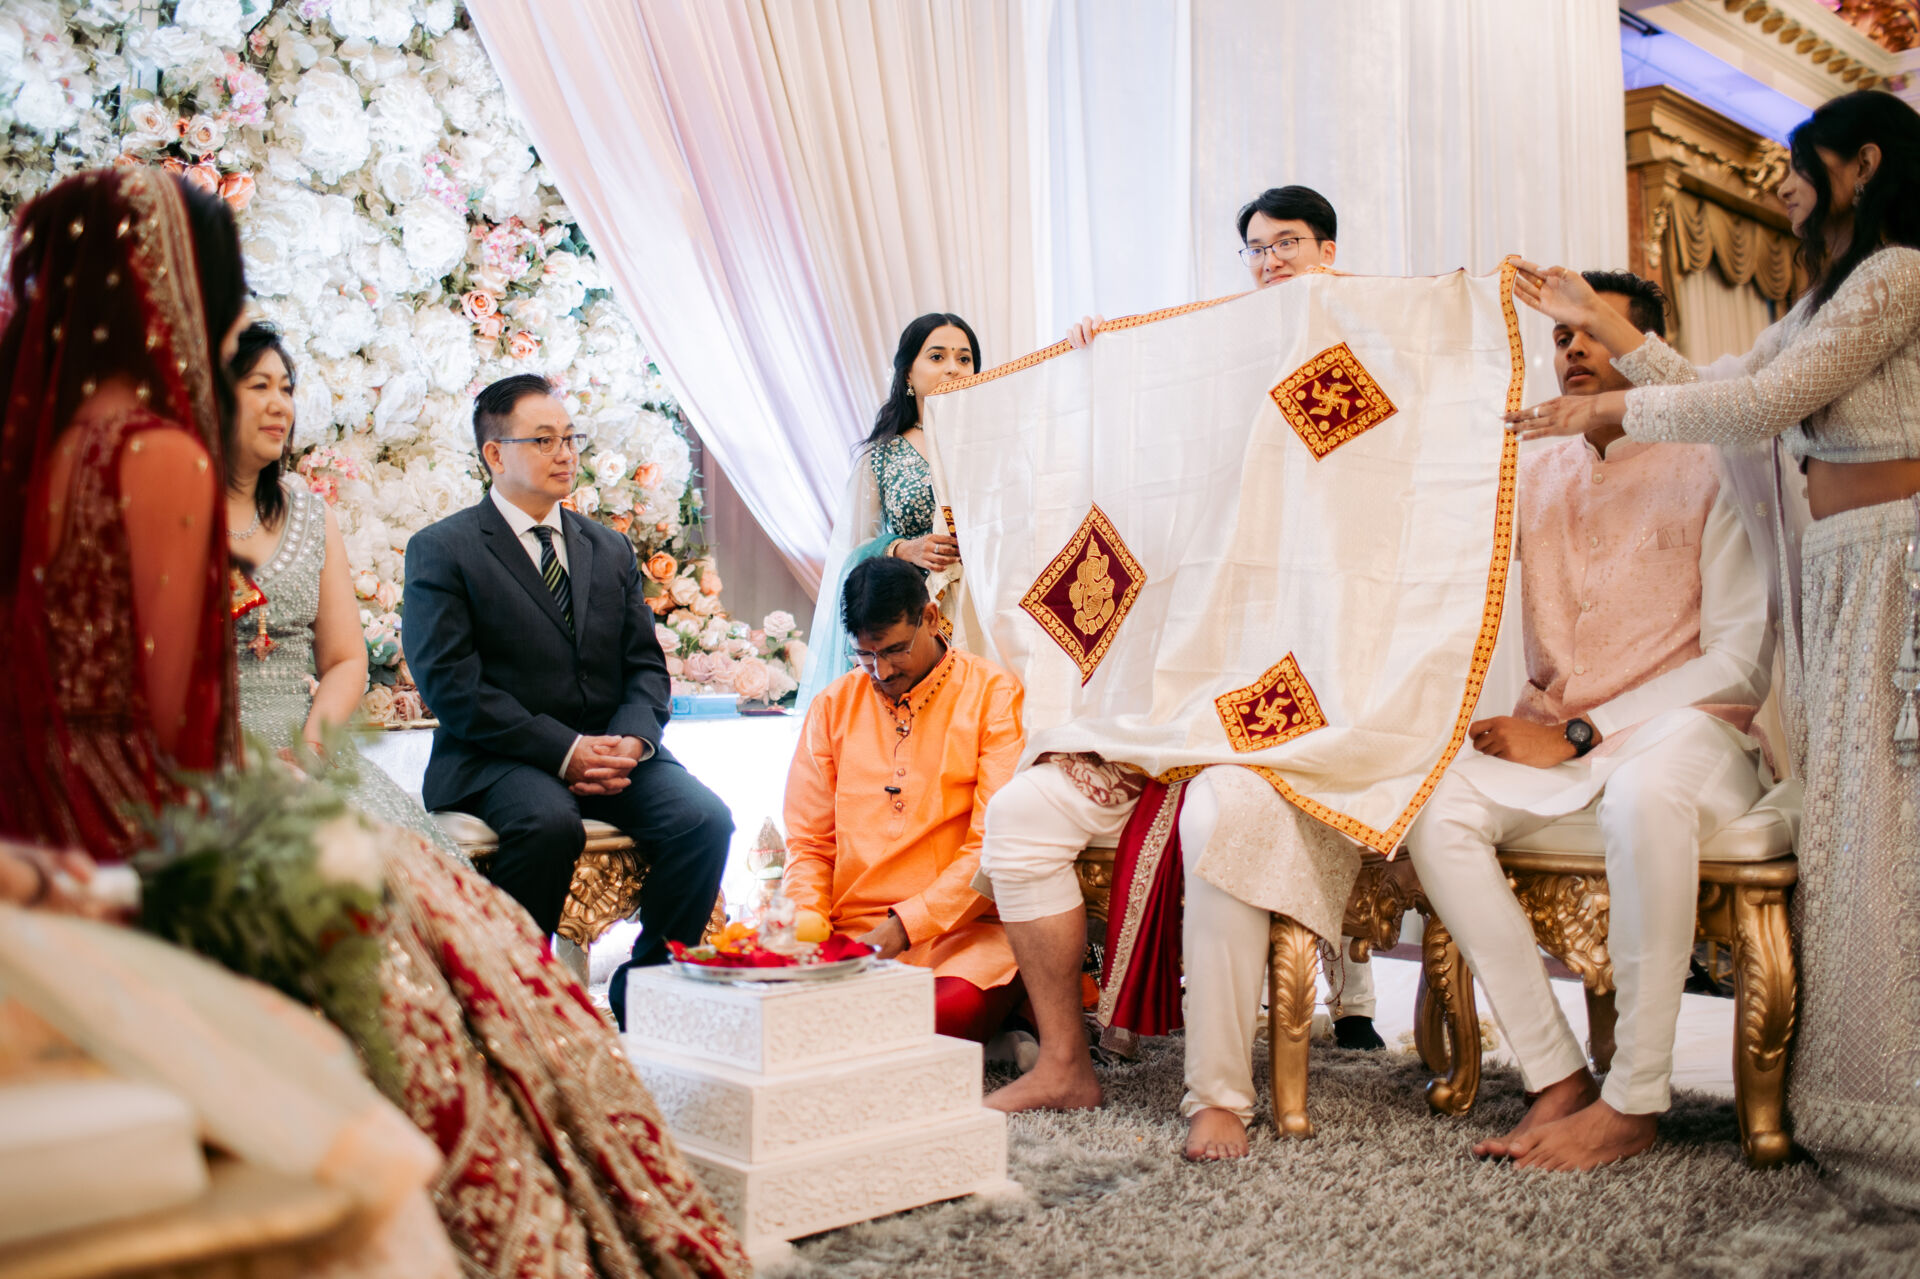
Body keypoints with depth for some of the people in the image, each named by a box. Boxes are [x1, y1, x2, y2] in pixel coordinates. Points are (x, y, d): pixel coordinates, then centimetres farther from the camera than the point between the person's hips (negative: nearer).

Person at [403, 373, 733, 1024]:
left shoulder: (611, 549, 19)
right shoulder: (440, 550, 2)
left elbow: (645, 664, 14)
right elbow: (449, 682, -8)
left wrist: (631, 740, -9)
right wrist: (563, 750, -17)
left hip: (613, 749, 5)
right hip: (500, 758, -4)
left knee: (705, 818, -21)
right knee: (550, 824, -36)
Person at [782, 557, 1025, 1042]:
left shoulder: (992, 693, 2)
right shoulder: (832, 706, 15)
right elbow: (808, 843, 17)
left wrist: (903, 926, -14)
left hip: (961, 930, -3)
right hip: (849, 935, 3)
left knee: (951, 1010, -37)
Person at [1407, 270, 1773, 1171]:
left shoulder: (1711, 471, 0)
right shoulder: (1531, 478, 16)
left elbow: (1740, 664, -8)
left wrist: (1577, 735, -15)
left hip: (1682, 733, -4)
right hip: (1552, 745, 5)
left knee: (1646, 795, -39)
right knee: (1432, 801, -25)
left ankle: (1634, 1099, -26)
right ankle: (1557, 1077, -20)